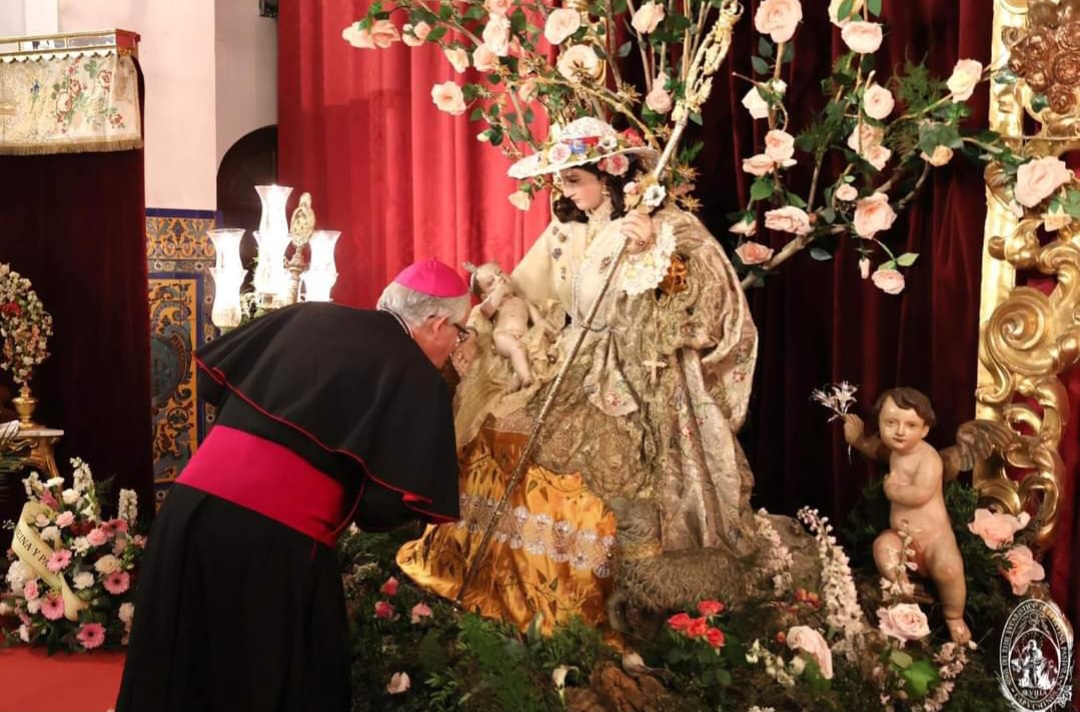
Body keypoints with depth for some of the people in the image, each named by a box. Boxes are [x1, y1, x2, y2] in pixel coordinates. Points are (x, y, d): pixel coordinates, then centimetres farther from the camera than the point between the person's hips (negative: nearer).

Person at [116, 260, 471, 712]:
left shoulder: (307, 316, 13)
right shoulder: (417, 378, -3)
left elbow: (211, 375, 20)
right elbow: (395, 503, -8)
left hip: (193, 503, 6)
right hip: (278, 536, -6)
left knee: (184, 670, 22)